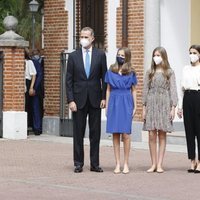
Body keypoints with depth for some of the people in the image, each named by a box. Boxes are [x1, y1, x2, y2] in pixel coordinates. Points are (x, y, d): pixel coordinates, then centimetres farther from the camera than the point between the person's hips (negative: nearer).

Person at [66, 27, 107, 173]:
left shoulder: (100, 55, 4)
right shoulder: (73, 56, 3)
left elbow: (104, 77, 6)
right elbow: (69, 80, 2)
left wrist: (104, 98, -1)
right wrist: (71, 100, -6)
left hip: (95, 99, 0)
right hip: (79, 99, 0)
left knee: (95, 133, 4)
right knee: (78, 133, 3)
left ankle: (95, 164, 9)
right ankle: (78, 163, 9)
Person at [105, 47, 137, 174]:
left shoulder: (131, 73, 6)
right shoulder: (111, 72, 9)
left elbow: (133, 90, 8)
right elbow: (108, 90, 11)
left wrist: (135, 107, 4)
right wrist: (107, 106, 7)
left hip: (126, 104, -2)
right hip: (114, 103, 2)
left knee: (125, 134, -5)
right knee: (115, 134, 1)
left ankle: (126, 163, 3)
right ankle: (118, 164, 5)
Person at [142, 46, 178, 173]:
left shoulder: (169, 72, 5)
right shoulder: (149, 73, 10)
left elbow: (173, 90, 1)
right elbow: (145, 90, 10)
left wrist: (173, 107, -6)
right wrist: (144, 108, 4)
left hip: (164, 105, -2)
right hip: (151, 104, 2)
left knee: (162, 135, 0)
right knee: (152, 135, -3)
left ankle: (160, 164, 1)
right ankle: (154, 164, 4)